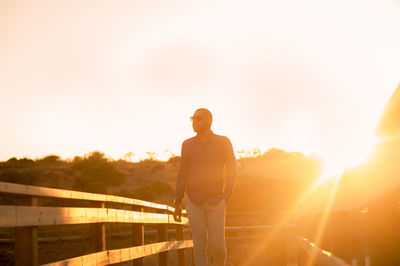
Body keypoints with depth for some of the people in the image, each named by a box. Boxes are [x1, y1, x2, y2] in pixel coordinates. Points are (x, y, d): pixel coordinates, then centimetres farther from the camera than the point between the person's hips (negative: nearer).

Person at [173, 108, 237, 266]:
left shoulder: (224, 142, -3)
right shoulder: (188, 145, 2)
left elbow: (231, 172, -2)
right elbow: (183, 175, 7)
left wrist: (226, 198, -13)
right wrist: (177, 204, 6)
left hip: (216, 202, -1)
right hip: (193, 201, 1)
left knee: (217, 246, -5)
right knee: (200, 246, -4)